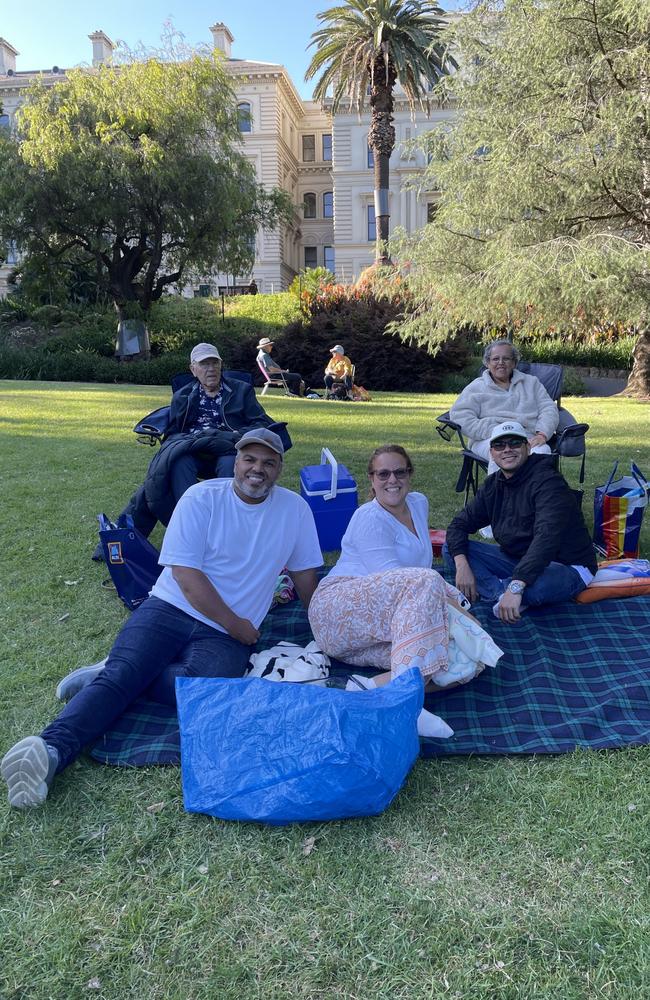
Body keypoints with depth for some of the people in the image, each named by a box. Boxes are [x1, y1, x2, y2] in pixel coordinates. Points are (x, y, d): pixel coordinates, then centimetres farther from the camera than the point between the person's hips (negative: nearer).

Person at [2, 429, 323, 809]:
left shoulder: (295, 509, 6)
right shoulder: (202, 498, -3)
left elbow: (306, 575, 16)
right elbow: (185, 572, -9)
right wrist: (235, 623, -9)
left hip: (226, 637, 1)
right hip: (171, 609, -1)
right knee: (121, 673, -25)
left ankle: (109, 675, -13)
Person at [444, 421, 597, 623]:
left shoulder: (548, 482, -22)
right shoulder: (493, 485, 3)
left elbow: (547, 539, -35)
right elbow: (460, 524, 3)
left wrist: (516, 586, -46)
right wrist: (461, 564, -18)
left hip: (567, 567, -7)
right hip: (517, 559, 7)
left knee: (534, 585, -42)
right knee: (451, 549, -6)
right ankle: (503, 593, -24)